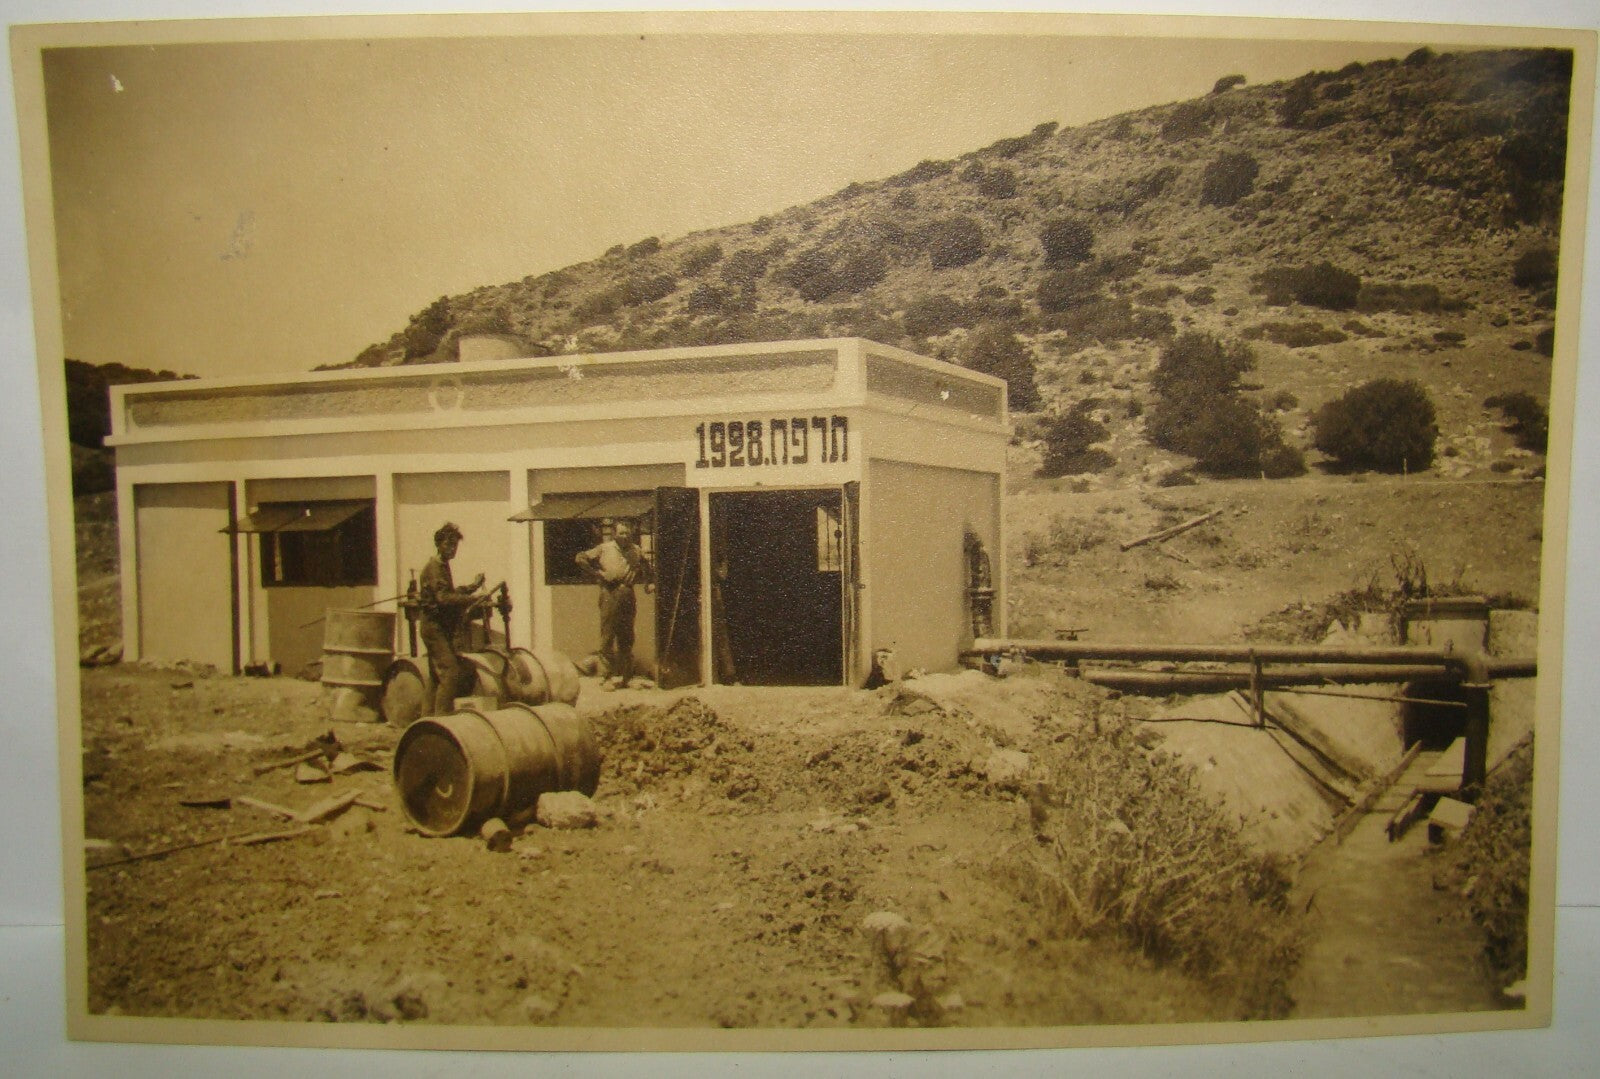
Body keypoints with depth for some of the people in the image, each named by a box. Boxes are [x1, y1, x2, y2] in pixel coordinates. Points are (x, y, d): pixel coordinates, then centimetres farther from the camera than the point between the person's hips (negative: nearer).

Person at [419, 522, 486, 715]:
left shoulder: (443, 566, 18)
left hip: (442, 628, 10)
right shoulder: (434, 567, -13)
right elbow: (443, 598, -24)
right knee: (451, 672, -15)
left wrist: (473, 587, 14)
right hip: (435, 628, -10)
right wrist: (473, 598, -26)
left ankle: (432, 715, 17)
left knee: (438, 675, 12)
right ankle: (442, 716, -15)